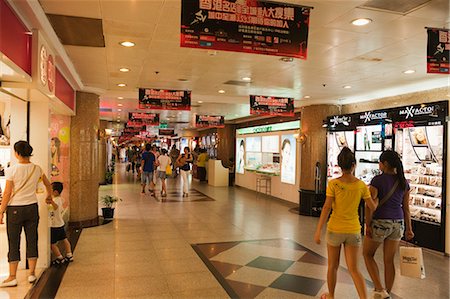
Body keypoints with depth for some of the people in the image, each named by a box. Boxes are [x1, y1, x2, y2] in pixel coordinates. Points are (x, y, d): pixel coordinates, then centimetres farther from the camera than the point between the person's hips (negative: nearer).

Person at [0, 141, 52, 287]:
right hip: (32, 208, 4)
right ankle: (32, 274, 17)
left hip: (15, 209, -4)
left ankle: (12, 277, 12)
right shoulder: (37, 169, 1)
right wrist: (49, 195, 37)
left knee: (13, 243, 5)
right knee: (32, 241, 10)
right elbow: (48, 184, 18)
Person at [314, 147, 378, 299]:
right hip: (353, 231, 2)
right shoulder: (361, 185, -6)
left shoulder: (333, 184, -14)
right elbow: (373, 207, 3)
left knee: (333, 266, 18)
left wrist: (318, 231, -13)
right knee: (354, 270, 10)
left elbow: (326, 208, -17)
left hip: (335, 229, -1)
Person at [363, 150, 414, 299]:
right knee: (389, 260, 14)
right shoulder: (403, 182, 4)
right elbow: (406, 208, 8)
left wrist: (367, 225, -10)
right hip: (398, 224, 6)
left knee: (367, 254, 14)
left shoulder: (378, 180, -13)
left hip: (380, 223, -5)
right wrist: (409, 229, 13)